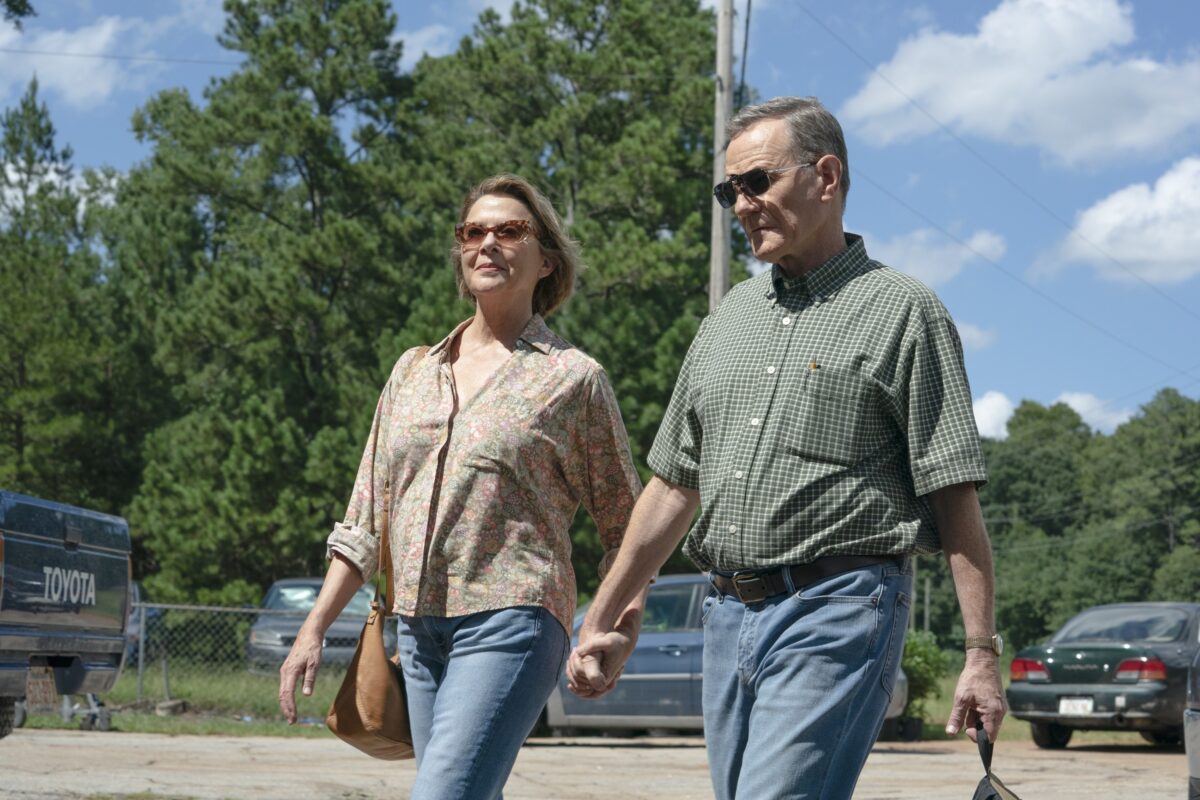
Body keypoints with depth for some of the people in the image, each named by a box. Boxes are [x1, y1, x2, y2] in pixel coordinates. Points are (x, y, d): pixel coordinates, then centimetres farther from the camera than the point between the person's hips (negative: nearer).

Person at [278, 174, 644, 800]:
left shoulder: (574, 378, 2)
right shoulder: (413, 371, 16)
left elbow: (623, 527, 6)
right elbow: (367, 518, 19)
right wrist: (315, 629, 13)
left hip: (509, 620, -6)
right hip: (418, 626, 6)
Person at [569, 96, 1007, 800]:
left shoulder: (903, 311, -2)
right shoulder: (731, 316, 17)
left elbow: (956, 498, -7)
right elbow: (676, 483, 21)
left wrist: (982, 654, -12)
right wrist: (603, 619, 18)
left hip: (839, 615, -7)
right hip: (730, 615, 7)